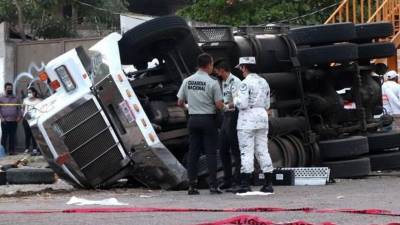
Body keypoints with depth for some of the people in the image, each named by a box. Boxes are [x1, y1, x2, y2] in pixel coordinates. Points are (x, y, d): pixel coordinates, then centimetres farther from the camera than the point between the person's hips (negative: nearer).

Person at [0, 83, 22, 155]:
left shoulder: (15, 99, 14)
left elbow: (19, 108, 13)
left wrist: (19, 116, -1)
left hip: (14, 121, 2)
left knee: (12, 136, 2)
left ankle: (11, 150, 5)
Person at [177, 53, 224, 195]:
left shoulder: (187, 81, 2)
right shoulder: (212, 83, -11)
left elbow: (180, 102, 6)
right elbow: (219, 105, -11)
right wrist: (223, 105, 11)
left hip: (193, 118, 4)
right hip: (208, 119, -4)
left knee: (193, 152, 7)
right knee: (211, 152, 1)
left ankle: (192, 186, 5)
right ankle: (213, 185, -2)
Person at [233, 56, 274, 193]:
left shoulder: (246, 83, -12)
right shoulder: (263, 82, 12)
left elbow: (242, 104, -18)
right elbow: (267, 105, 15)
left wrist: (235, 100, 1)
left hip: (248, 118, -7)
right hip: (262, 116, 7)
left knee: (246, 151, -5)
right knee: (262, 150, 9)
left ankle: (245, 184, -7)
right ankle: (268, 183, 6)